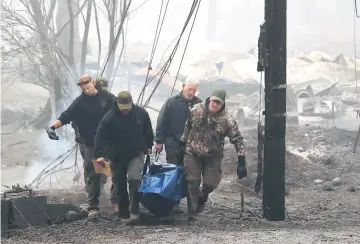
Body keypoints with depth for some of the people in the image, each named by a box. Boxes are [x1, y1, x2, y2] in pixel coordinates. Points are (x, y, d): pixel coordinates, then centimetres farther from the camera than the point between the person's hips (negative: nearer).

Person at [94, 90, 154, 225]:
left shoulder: (141, 113, -7)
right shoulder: (109, 118, -17)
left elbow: (148, 131, 11)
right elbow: (100, 137, -18)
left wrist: (148, 146, 16)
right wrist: (100, 154, -28)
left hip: (136, 154, 0)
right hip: (117, 157, 0)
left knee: (134, 179, -21)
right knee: (119, 186, 7)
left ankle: (134, 212, -18)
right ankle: (123, 214, 21)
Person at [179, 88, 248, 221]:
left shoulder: (227, 119, -18)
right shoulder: (196, 110, -10)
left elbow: (238, 140, -16)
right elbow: (187, 127, 8)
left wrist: (241, 163, -19)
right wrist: (183, 143, 14)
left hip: (213, 156, 0)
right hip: (192, 153, 0)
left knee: (212, 182, 2)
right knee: (193, 183, -3)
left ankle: (202, 197, 37)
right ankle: (192, 213, 6)